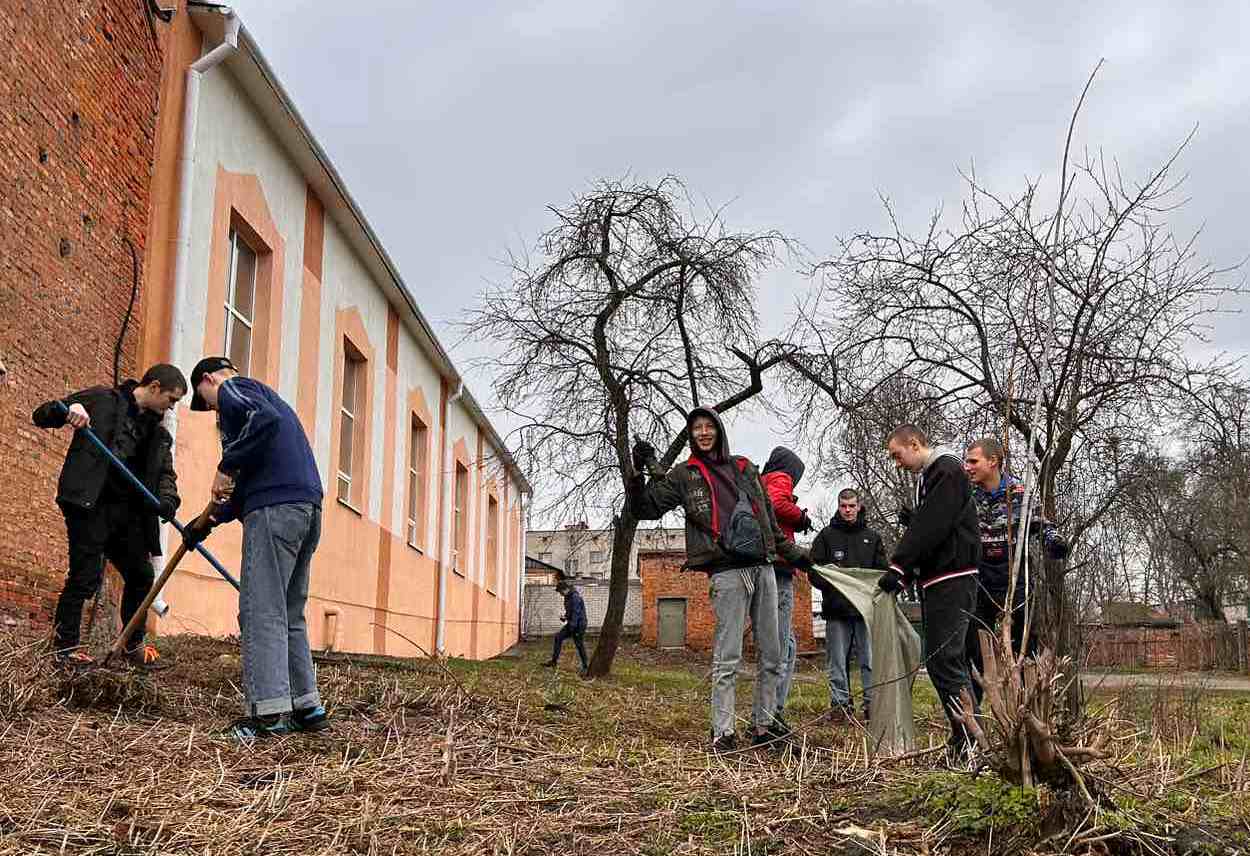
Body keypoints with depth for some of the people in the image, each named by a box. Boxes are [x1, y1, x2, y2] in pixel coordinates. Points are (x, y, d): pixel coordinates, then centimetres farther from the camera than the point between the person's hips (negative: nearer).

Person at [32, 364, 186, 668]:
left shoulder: (159, 435, 19)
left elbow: (165, 473, 11)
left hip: (128, 512, 7)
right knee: (85, 577, -8)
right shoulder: (102, 400, 2)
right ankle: (64, 645, 8)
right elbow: (41, 415, 2)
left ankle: (133, 645, 26)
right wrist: (67, 409, -22)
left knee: (141, 575, 11)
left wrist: (168, 498, -12)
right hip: (90, 506, -7)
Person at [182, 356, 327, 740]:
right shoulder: (262, 394, 32)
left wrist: (225, 467, -13)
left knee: (261, 611, -9)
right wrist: (210, 521, 32)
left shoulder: (232, 389, 5)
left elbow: (264, 419, -21)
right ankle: (307, 707, 13)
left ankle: (268, 711, -13)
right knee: (289, 614, 13)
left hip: (275, 507, -9)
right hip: (308, 506, 9)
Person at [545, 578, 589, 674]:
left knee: (579, 645, -2)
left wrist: (572, 627, -25)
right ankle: (554, 661, 10)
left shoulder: (575, 597, -20)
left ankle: (585, 667, 10)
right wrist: (565, 617, 5)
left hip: (578, 625, -10)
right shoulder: (568, 597, 10)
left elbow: (575, 613, -24)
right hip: (571, 624, 10)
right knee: (558, 637, 6)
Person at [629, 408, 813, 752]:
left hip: (763, 568, 5)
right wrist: (639, 474, -15)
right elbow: (646, 508, 0)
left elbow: (770, 520, 24)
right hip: (727, 572, -5)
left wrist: (793, 554, 26)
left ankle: (764, 723, 21)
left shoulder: (744, 468, 17)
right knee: (727, 658, -6)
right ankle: (722, 732, 0)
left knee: (771, 655, 10)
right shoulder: (684, 476, 6)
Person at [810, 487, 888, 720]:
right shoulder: (826, 535, 9)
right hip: (836, 607, -1)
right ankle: (840, 703, 9)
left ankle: (872, 702, 4)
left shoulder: (872, 537, 15)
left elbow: (882, 570, 14)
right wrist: (828, 578, -16)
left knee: (870, 659, -1)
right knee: (837, 661, 2)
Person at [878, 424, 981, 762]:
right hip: (935, 582, 10)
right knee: (941, 661, 10)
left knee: (944, 662, -13)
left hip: (951, 581, -10)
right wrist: (904, 575, 10)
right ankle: (963, 739, 14)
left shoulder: (948, 471, -9)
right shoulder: (928, 477, 22)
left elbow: (931, 527, -19)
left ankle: (971, 740, -11)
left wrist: (899, 567, -19)